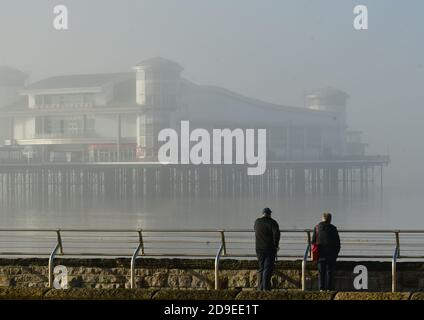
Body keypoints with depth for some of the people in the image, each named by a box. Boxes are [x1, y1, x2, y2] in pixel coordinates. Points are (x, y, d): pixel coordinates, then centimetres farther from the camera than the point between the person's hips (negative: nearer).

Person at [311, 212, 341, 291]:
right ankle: (329, 288, -2)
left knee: (321, 271, 5)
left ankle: (321, 288, 1)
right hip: (331, 254, -2)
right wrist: (336, 252, 9)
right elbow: (337, 242, 0)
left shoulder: (317, 227, 3)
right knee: (330, 271, 2)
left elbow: (313, 240, 3)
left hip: (320, 253, 2)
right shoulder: (333, 228, -2)